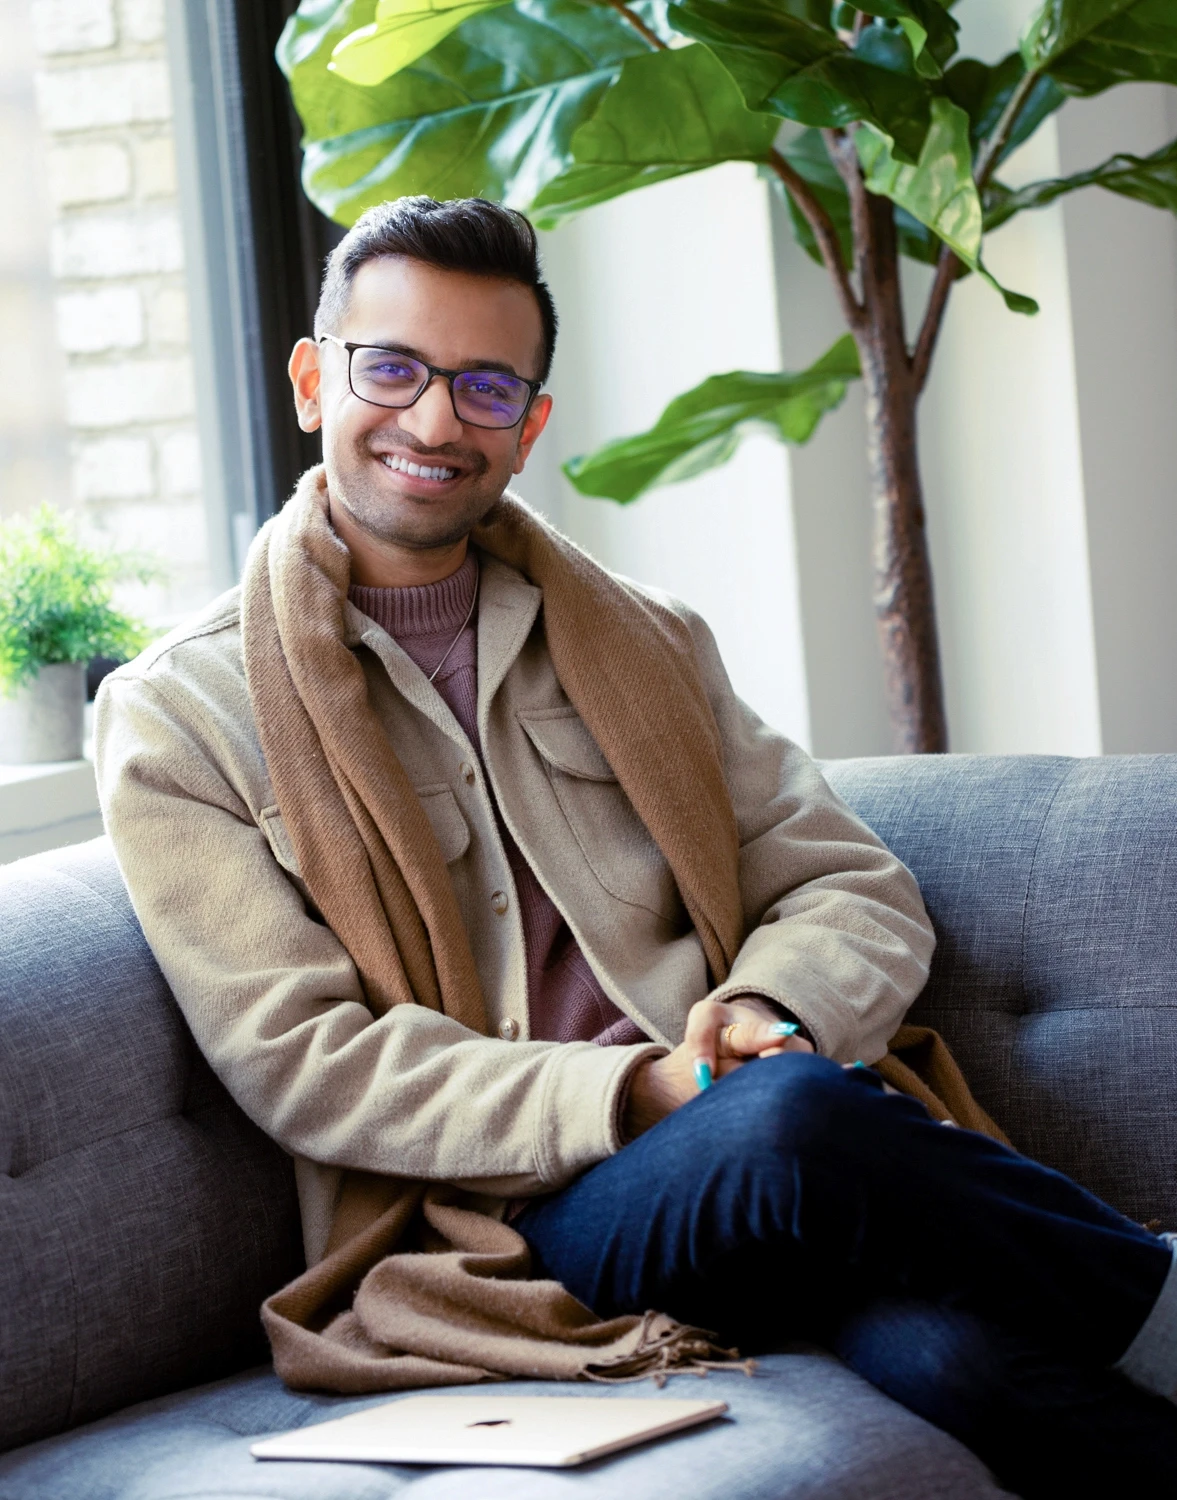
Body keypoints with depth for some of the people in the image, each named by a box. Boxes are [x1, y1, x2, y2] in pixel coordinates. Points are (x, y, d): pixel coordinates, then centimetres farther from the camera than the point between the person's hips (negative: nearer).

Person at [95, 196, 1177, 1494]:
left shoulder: (646, 644, 20)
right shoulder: (180, 718, 6)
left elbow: (860, 893, 17)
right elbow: (303, 1061, -3)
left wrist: (773, 1011, -8)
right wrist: (631, 1099, -15)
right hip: (501, 1222, -3)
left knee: (958, 1349, -35)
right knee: (786, 1122, -37)